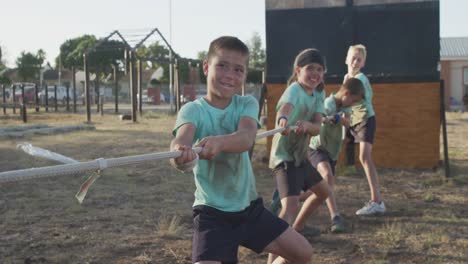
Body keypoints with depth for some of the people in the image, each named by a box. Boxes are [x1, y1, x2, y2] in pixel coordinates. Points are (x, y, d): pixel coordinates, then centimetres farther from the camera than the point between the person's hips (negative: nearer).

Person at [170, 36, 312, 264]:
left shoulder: (247, 104, -4)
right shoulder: (193, 110, -13)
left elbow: (246, 138, -26)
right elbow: (182, 138, -36)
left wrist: (220, 142, -50)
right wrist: (181, 152, -61)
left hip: (249, 206, 4)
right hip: (212, 213, -4)